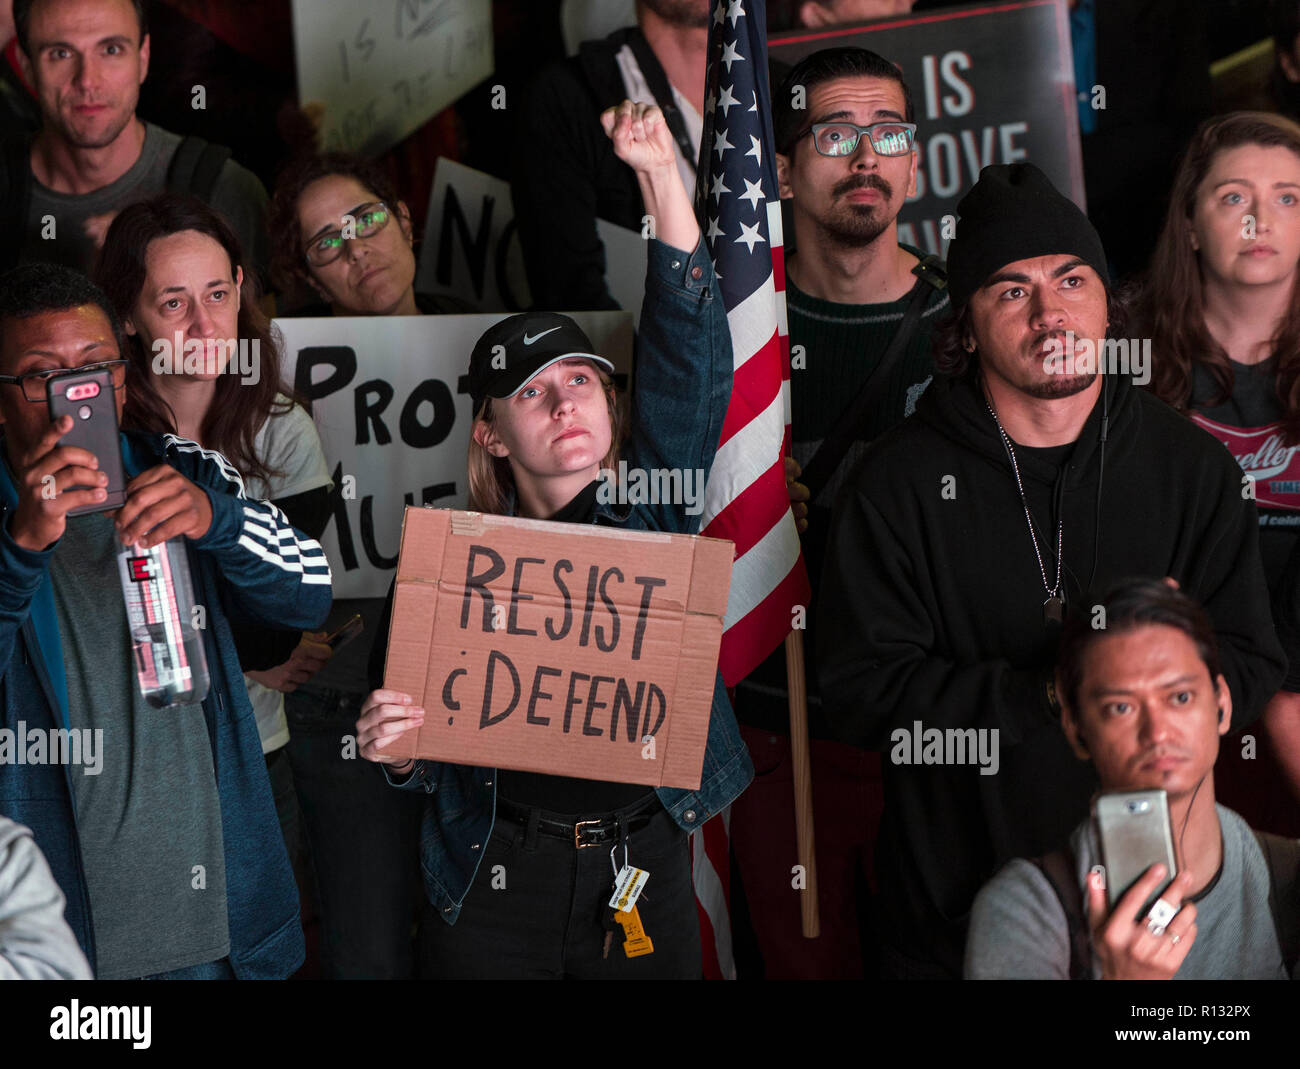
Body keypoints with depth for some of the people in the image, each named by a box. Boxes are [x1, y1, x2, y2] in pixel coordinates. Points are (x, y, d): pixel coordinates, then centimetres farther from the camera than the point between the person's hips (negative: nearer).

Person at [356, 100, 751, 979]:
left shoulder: (651, 512, 3)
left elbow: (691, 353, -6)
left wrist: (661, 174, -12)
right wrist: (393, 748, -20)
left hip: (645, 874, 1)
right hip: (497, 881, -1)